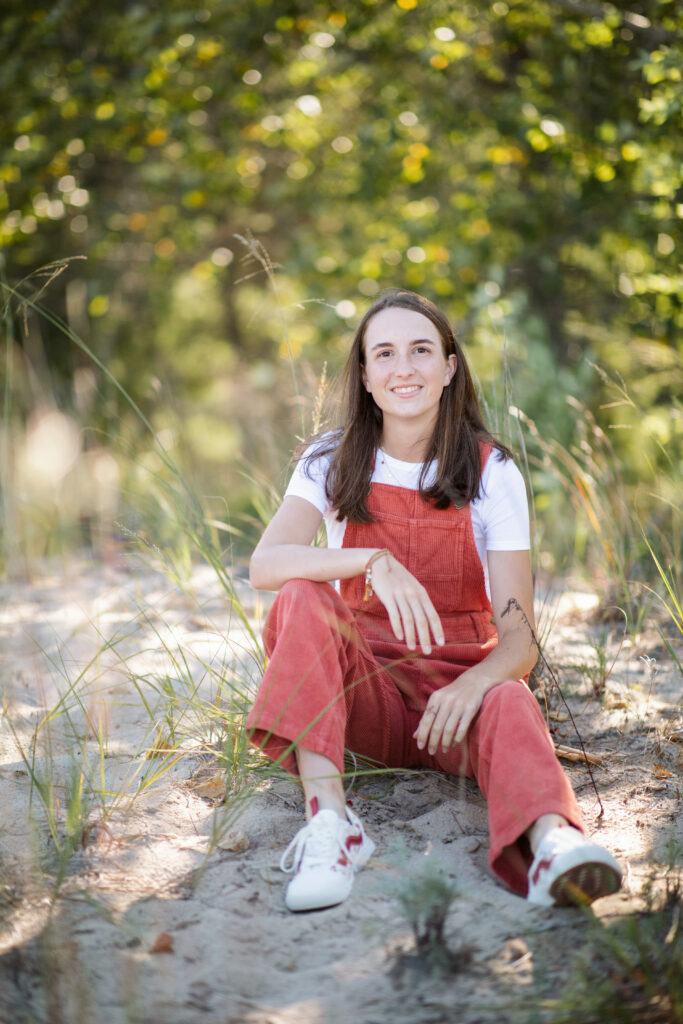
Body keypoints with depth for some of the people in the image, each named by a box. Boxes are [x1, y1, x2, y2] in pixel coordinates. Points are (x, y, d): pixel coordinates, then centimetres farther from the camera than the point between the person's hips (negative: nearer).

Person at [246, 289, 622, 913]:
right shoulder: (332, 464, 1)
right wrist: (373, 561, -36)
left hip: (461, 679, -1)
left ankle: (551, 840, -65)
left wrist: (474, 682, -32)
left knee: (509, 705, -35)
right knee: (303, 599, -28)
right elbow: (265, 566, -18)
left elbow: (519, 638, -9)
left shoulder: (491, 473, -2)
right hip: (365, 686, 1)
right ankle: (327, 815, -40)